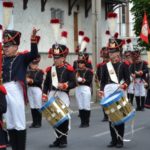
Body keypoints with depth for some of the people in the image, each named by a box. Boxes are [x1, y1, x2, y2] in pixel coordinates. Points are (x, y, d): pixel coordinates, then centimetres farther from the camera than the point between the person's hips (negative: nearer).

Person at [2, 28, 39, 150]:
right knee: (9, 123, 12)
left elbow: (34, 54, -14)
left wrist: (33, 39, -25)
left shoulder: (22, 58, 0)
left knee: (19, 123, 1)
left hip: (15, 92, -5)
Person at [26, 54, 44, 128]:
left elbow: (40, 81, -14)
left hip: (37, 89, -5)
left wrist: (32, 81, -21)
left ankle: (39, 122, 6)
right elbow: (26, 78, 10)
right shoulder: (28, 71, 11)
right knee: (32, 107, 8)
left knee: (38, 107, -1)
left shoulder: (40, 71, -4)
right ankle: (34, 122, 15)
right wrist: (26, 80, -11)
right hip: (29, 89, 5)